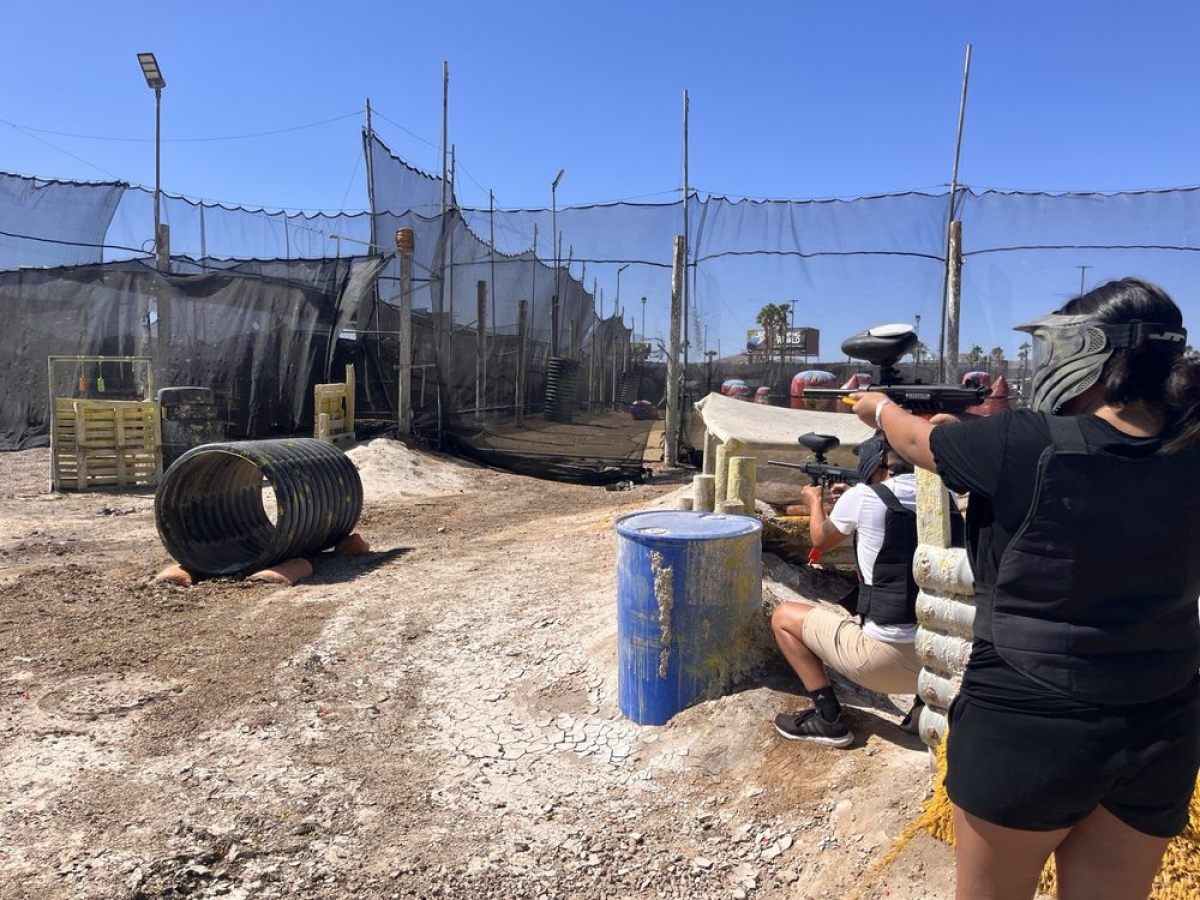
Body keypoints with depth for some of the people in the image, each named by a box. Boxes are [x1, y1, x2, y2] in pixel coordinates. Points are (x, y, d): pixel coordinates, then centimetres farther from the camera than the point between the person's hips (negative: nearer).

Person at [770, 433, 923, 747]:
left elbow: (822, 541, 13)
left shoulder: (862, 497, -9)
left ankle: (829, 720, 9)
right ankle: (928, 698, 24)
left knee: (784, 616, 12)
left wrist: (814, 501, 31)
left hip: (888, 658, -6)